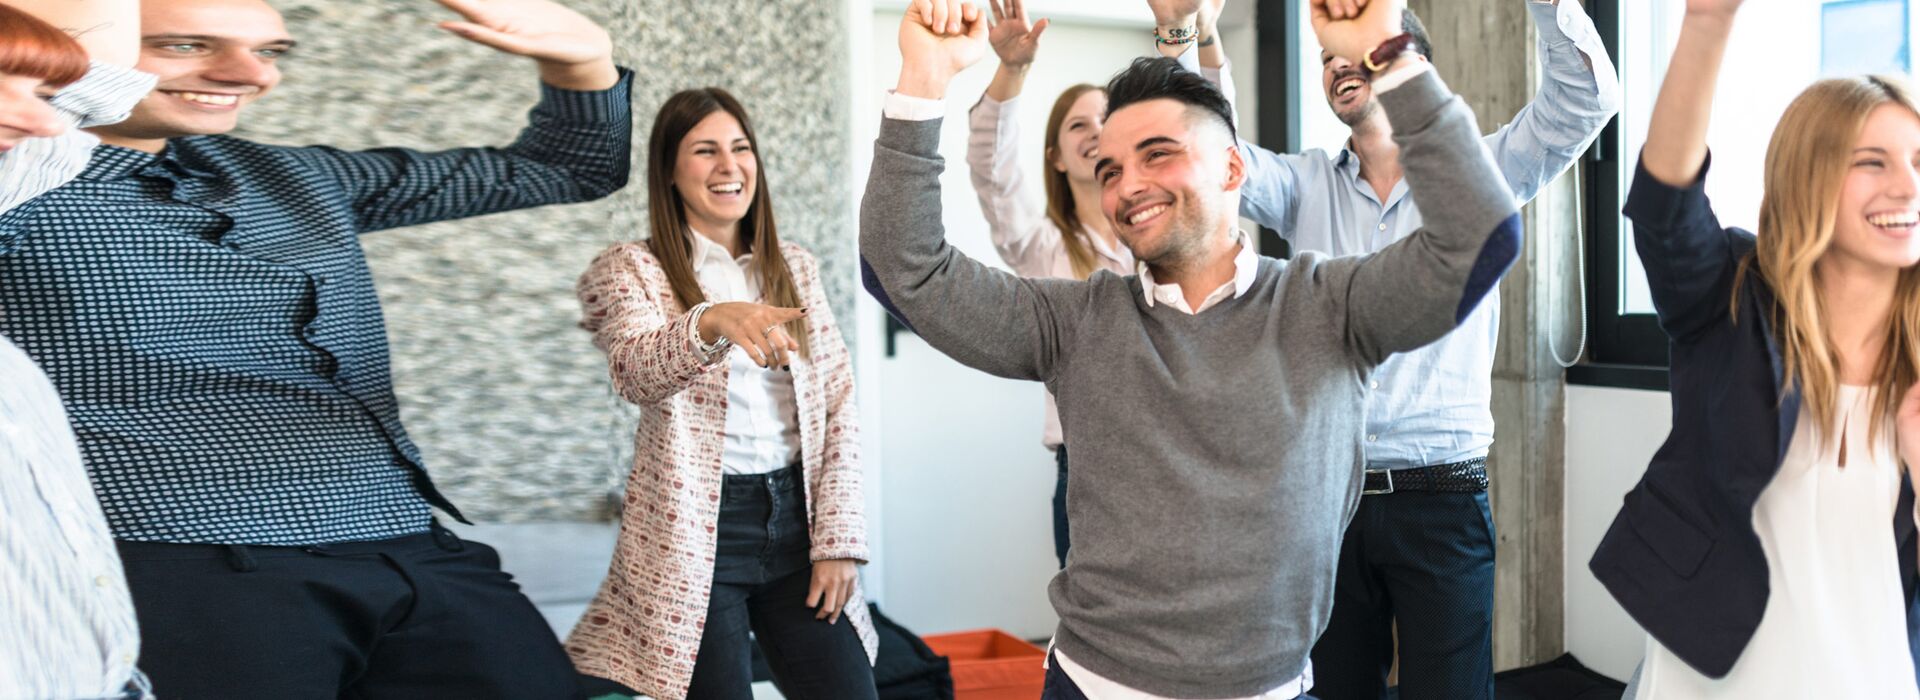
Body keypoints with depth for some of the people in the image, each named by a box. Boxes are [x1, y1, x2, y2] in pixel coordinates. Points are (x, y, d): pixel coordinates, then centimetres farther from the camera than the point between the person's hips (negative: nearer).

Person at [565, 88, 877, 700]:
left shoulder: (794, 266, 11)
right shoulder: (632, 270, -1)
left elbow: (838, 403, 7)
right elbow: (637, 374, -22)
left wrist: (838, 538, -1)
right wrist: (713, 322, -43)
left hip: (793, 517, 4)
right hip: (695, 533, -3)